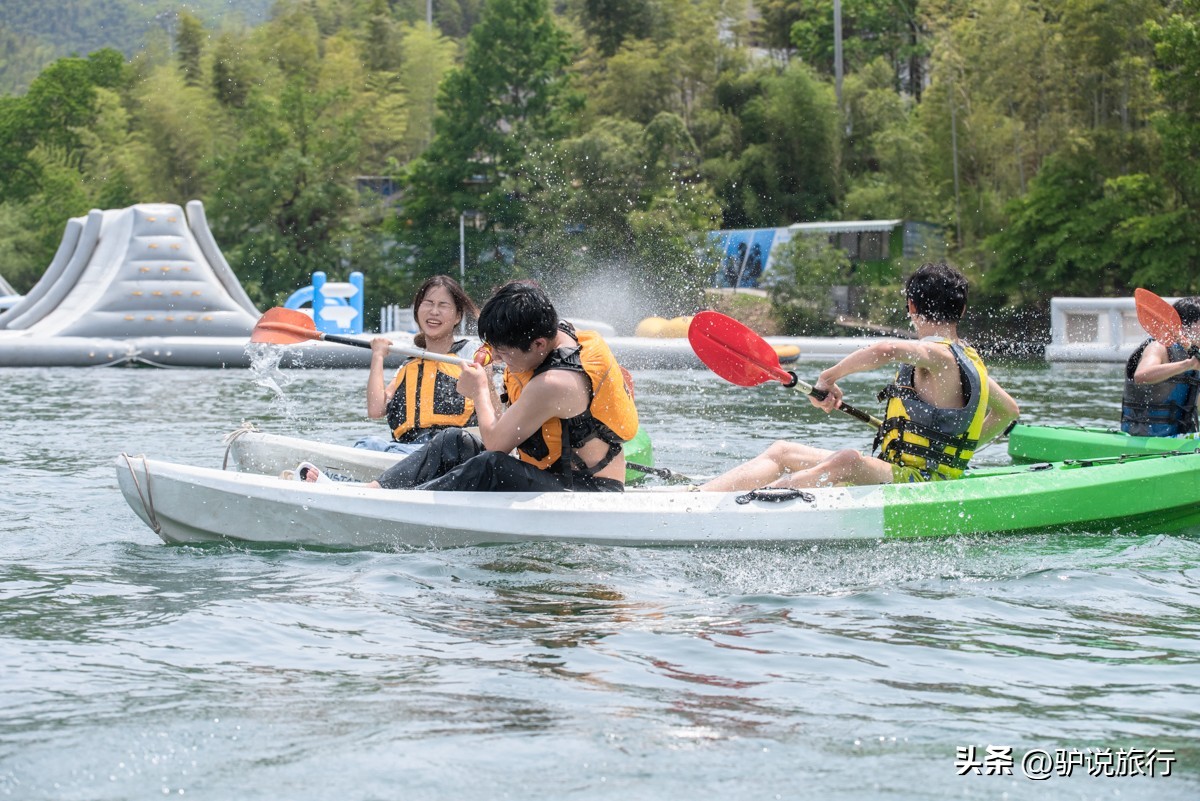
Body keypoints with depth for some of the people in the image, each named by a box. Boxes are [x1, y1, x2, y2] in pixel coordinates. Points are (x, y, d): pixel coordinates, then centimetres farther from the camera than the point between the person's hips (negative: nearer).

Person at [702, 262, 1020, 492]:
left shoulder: (938, 355, -13)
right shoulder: (970, 360, 16)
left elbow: (886, 350, -34)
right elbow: (1009, 410, 31)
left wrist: (829, 377, -21)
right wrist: (957, 447, 36)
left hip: (917, 480, -10)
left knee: (848, 461, -40)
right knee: (782, 452, 4)